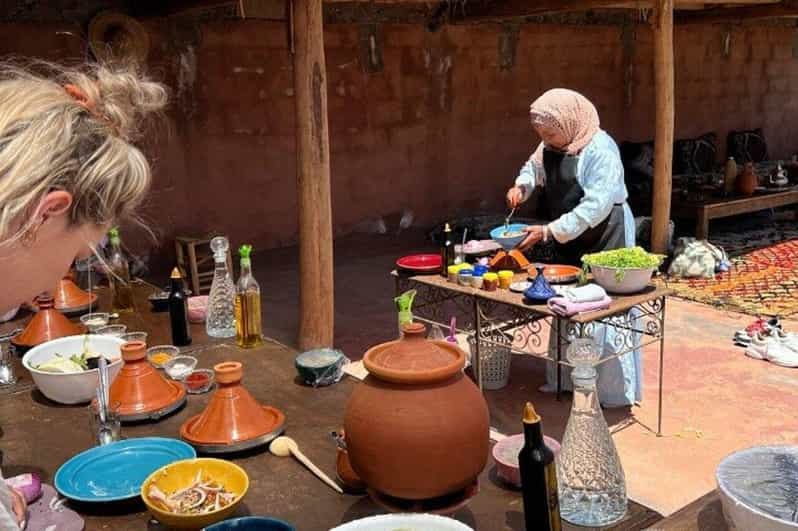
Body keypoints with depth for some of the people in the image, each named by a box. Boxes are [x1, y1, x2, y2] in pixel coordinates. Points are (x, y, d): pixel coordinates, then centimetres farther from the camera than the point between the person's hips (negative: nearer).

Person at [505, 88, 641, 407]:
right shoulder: (552, 145, 2)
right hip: (569, 240, 8)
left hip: (604, 238, -8)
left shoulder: (600, 150, -22)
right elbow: (534, 167, 23)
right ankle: (566, 378, 29)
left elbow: (596, 206, -27)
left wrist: (548, 232, -28)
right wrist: (522, 185, -1)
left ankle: (612, 390, 9)